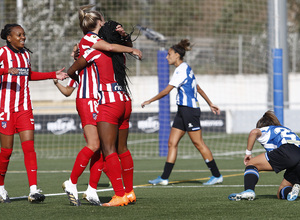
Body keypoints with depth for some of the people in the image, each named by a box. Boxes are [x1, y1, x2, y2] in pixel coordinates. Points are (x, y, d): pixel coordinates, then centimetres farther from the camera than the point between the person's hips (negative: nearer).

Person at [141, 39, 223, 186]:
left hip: (189, 110, -10)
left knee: (198, 143, -5)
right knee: (172, 143, 5)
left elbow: (166, 91, -15)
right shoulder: (185, 69, 16)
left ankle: (217, 175, 2)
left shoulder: (182, 70, -14)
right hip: (183, 110, 10)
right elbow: (198, 89, 23)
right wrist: (210, 104, 30)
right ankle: (164, 178, 3)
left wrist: (149, 101, -5)